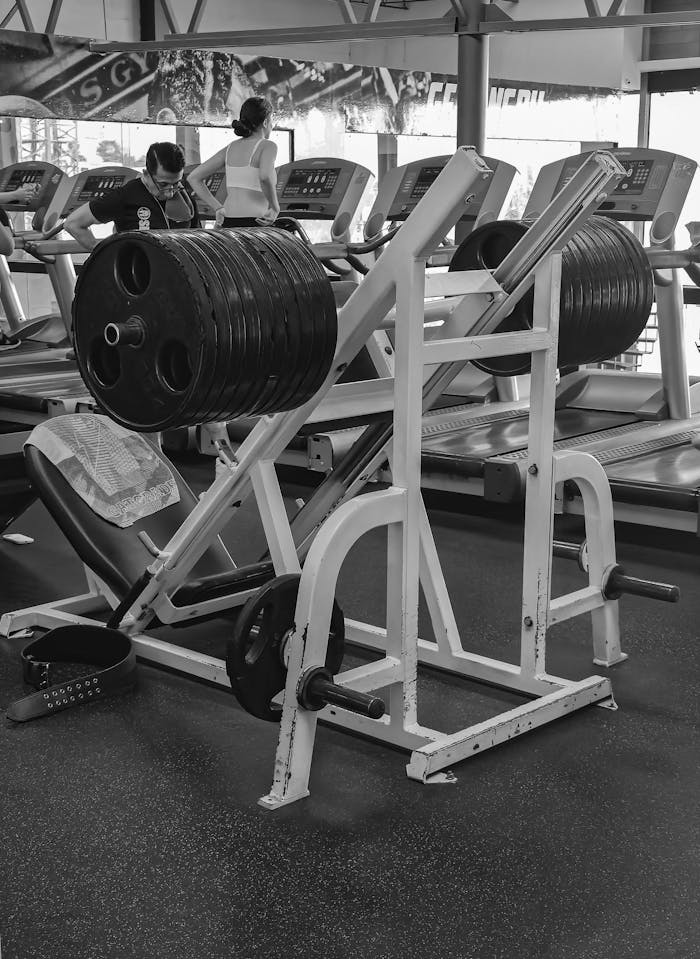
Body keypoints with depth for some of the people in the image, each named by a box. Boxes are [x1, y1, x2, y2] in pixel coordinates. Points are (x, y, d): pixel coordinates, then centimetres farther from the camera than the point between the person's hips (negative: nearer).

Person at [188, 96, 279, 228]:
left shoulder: (230, 148, 15)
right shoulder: (267, 146, -2)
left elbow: (194, 177, 15)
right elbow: (265, 176, -24)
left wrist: (218, 208, 13)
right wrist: (275, 208, -10)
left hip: (228, 223, 6)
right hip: (253, 223, -6)